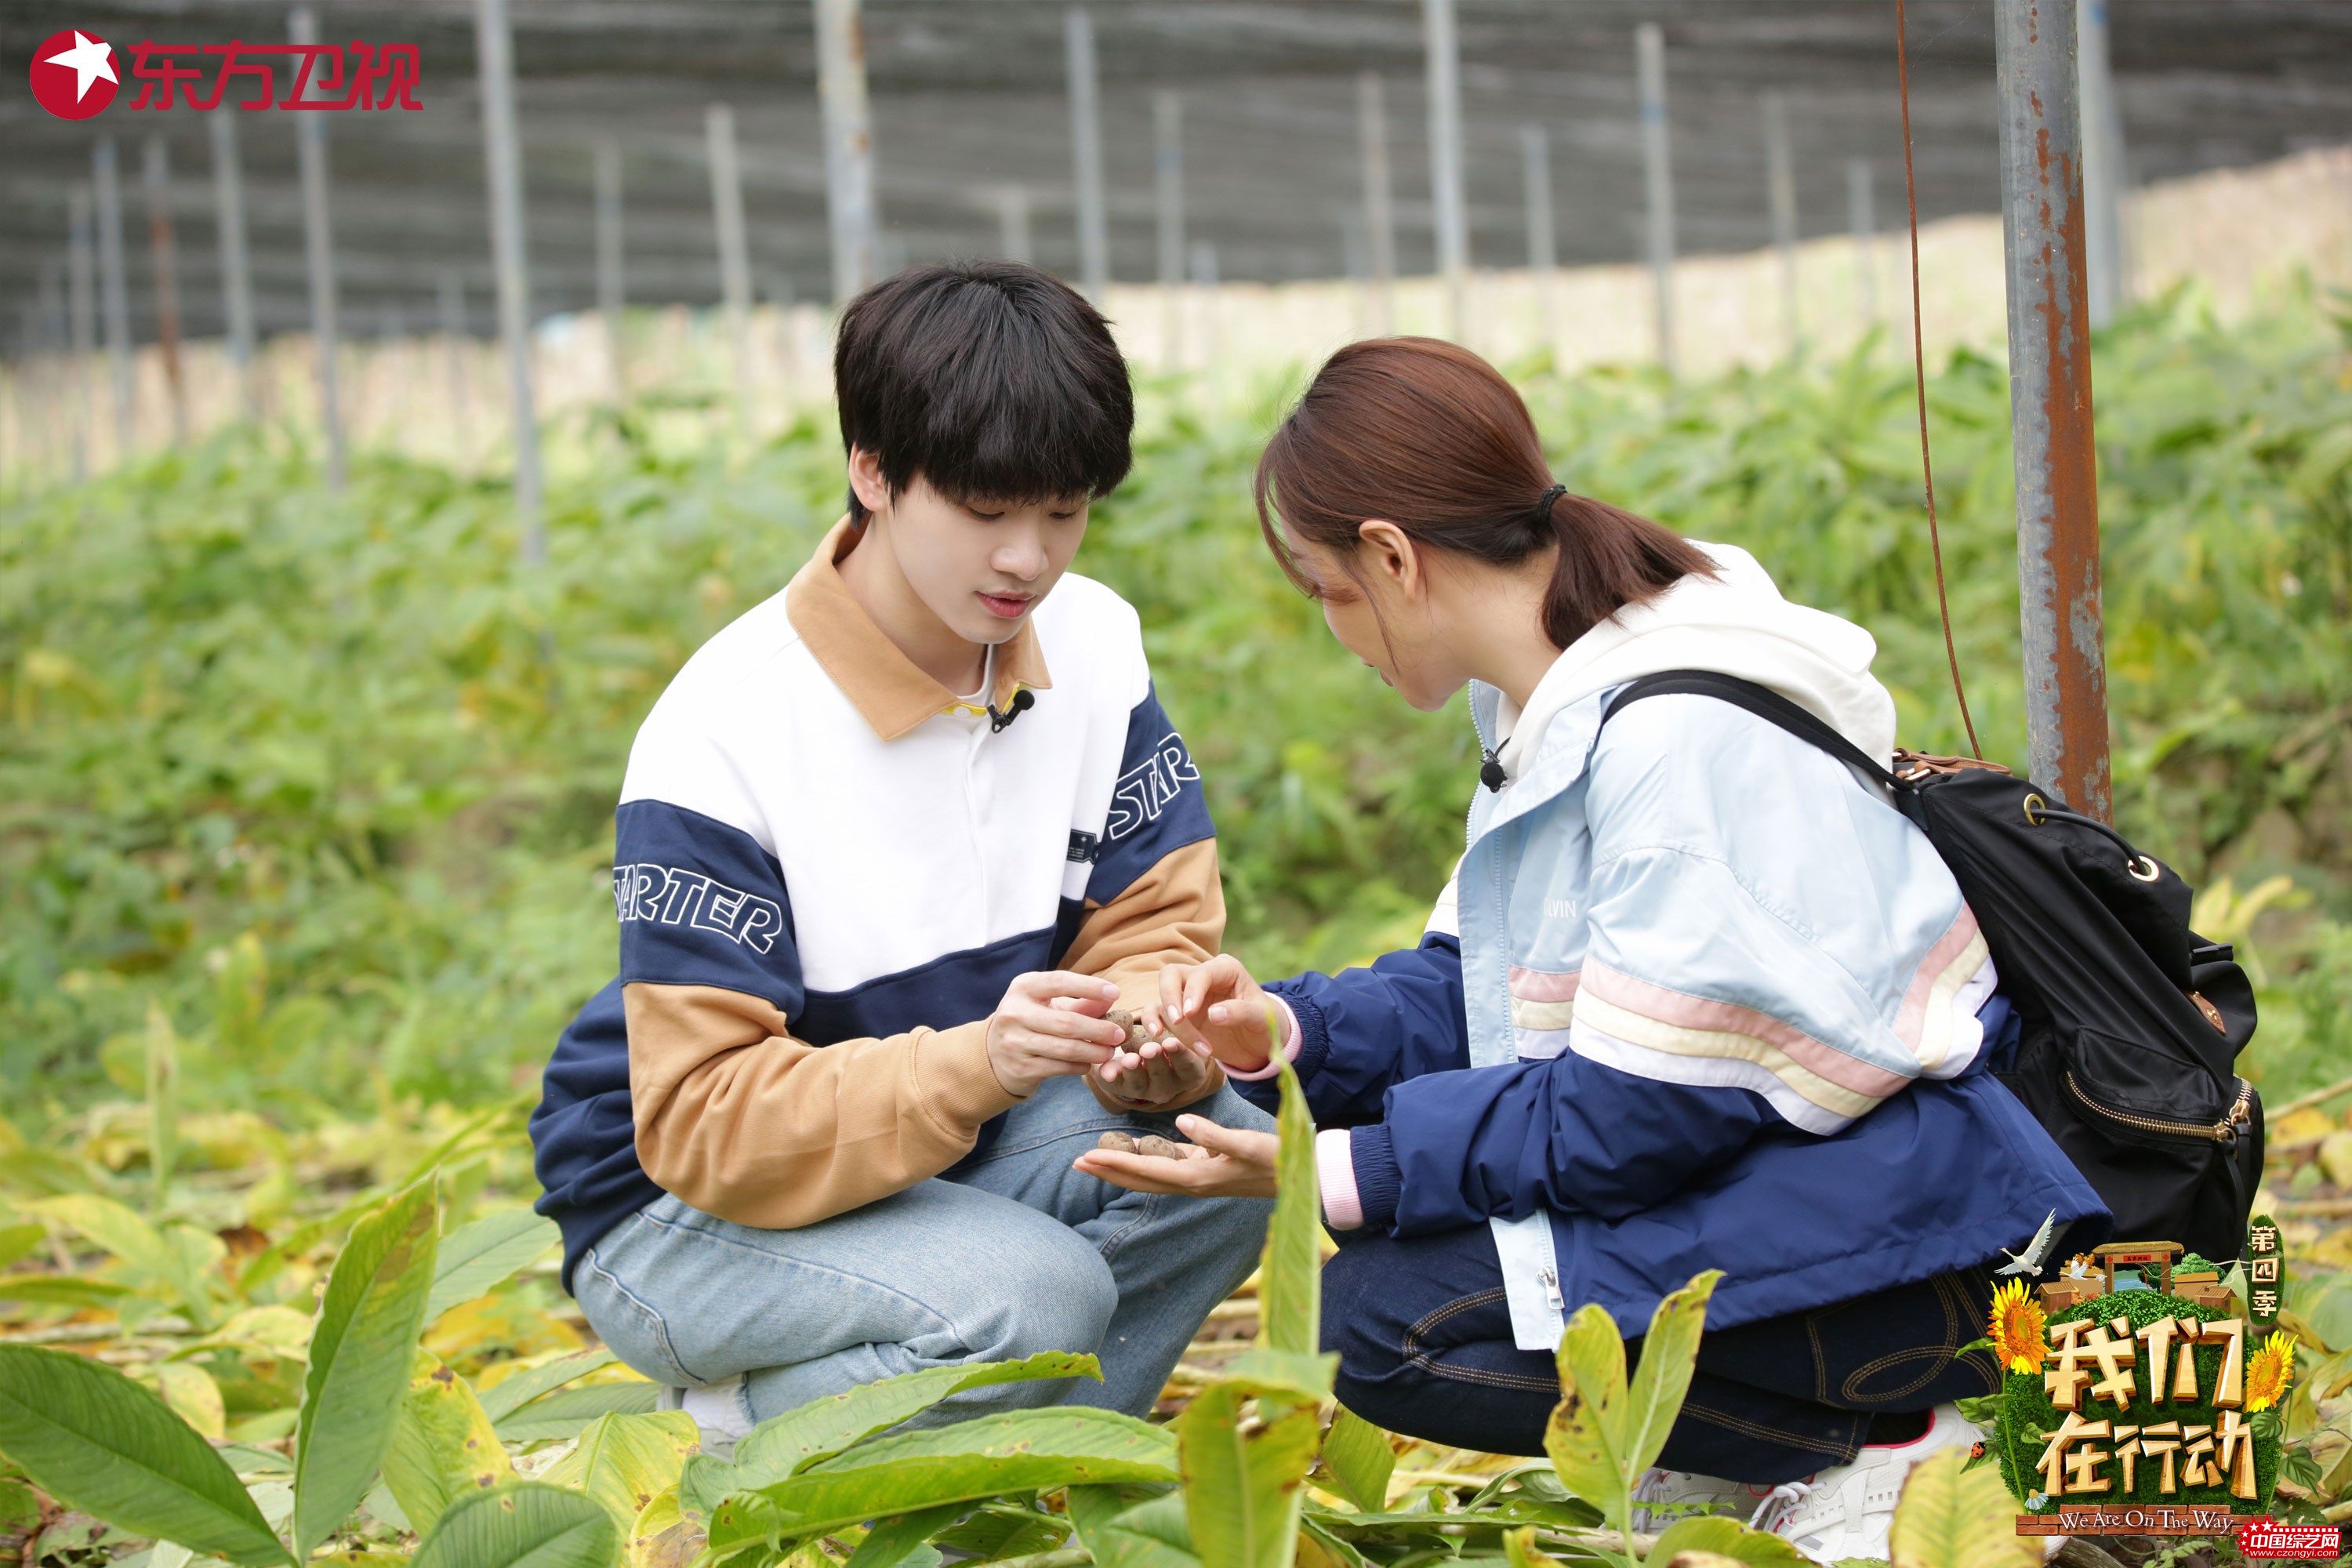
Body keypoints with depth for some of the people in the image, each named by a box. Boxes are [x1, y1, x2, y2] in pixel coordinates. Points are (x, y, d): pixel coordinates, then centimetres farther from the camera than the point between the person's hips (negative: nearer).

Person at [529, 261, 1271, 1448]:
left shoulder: (1093, 647, -6)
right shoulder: (721, 736, -24)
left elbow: (1153, 929, -2)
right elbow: (701, 1122, -27)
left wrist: (1149, 1045, -27)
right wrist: (975, 1063, -41)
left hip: (946, 1149, 6)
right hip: (677, 1206, -6)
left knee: (1217, 1151, -22)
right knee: (1036, 1295, -32)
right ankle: (732, 1460, -7)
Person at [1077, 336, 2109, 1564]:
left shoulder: (1684, 739, -23)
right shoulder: (1562, 715, 9)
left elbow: (1639, 1114, -23)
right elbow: (1471, 995, 15)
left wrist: (1344, 1169, -21)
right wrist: (1286, 1031, -3)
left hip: (1884, 1247, -11)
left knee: (1384, 1313, -17)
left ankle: (1879, 1458, -7)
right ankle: (1750, 1460, 10)